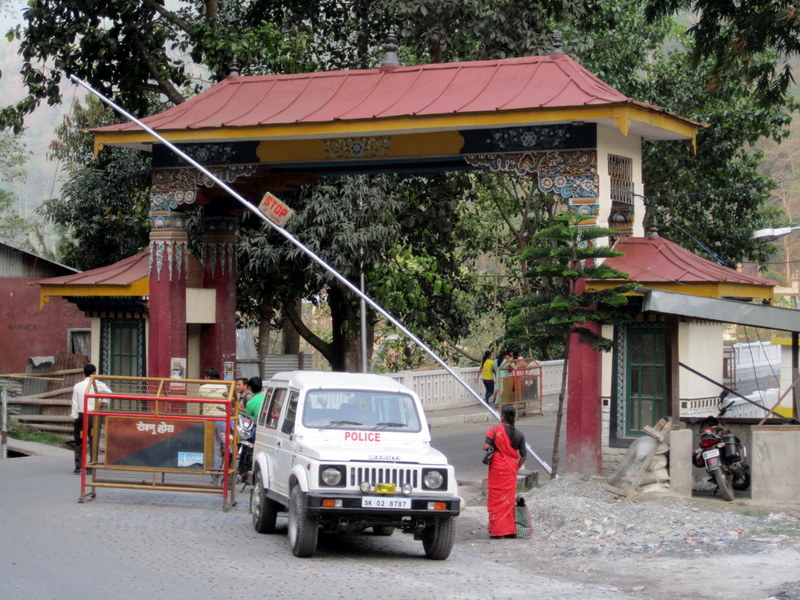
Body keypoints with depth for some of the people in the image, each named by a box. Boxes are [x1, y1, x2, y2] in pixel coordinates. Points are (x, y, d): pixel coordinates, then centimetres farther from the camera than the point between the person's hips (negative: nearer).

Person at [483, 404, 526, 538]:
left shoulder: (496, 429, -9)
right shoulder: (519, 434, 2)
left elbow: (485, 446, -15)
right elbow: (523, 456, 3)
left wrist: (494, 447, 7)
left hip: (497, 467, -3)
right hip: (511, 469, 3)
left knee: (496, 498, 2)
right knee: (510, 498, 10)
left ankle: (497, 530, -1)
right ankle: (510, 530, 12)